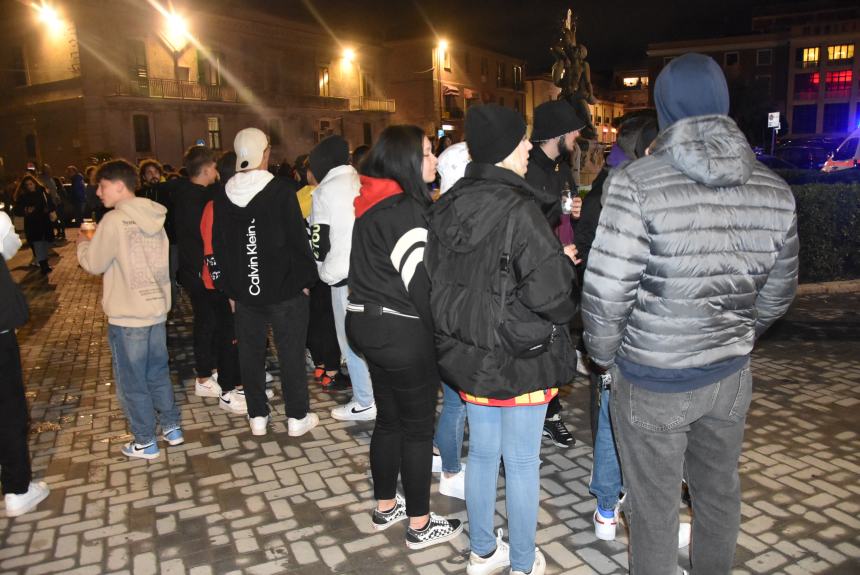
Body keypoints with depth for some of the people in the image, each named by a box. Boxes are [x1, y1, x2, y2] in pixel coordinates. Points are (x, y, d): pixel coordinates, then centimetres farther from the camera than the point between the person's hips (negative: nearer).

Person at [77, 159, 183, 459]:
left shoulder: (114, 221, -16)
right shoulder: (154, 216, 3)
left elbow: (94, 263, -8)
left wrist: (83, 243, 12)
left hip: (127, 316, -7)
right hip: (157, 309, 7)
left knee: (132, 382, 8)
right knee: (159, 373, 20)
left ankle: (144, 442, 19)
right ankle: (172, 427, 29)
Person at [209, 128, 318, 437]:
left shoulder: (223, 197, 4)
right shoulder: (282, 190, -12)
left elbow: (219, 246, 8)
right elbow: (298, 238, -12)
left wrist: (229, 288, 15)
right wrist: (305, 279, -2)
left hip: (244, 290, 4)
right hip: (284, 287, -4)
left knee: (250, 351, 14)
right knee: (291, 352, 6)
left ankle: (257, 416, 22)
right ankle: (297, 417, 14)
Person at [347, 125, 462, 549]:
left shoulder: (372, 204, 10)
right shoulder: (405, 209, -18)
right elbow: (420, 280, -19)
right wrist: (440, 333, -10)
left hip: (367, 323, 9)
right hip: (403, 331, -9)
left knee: (388, 418, 20)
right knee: (418, 427, 5)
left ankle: (385, 507, 35)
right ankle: (419, 525, 19)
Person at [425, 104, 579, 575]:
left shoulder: (447, 207, 1)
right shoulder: (518, 210, -22)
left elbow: (436, 280, 9)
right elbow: (549, 294, -23)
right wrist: (564, 262, -2)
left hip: (467, 353, 7)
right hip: (520, 357, -6)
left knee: (481, 451, 20)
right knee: (522, 462, 11)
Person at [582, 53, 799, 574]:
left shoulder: (637, 184, -19)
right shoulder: (775, 190, -1)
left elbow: (606, 292, -20)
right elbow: (779, 291, 8)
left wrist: (605, 355, -2)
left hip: (653, 380, -5)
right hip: (731, 375, 6)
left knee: (655, 506, 12)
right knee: (720, 491, 24)